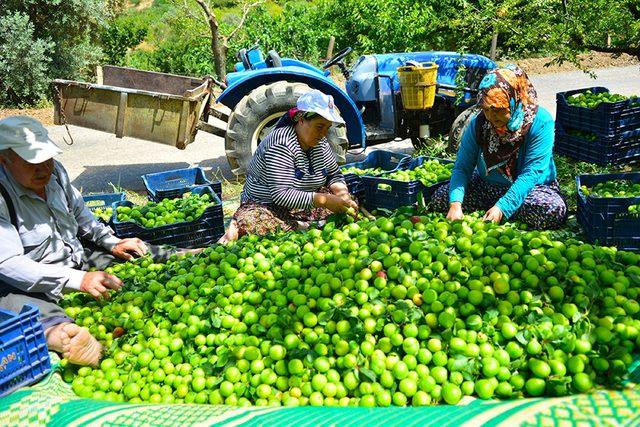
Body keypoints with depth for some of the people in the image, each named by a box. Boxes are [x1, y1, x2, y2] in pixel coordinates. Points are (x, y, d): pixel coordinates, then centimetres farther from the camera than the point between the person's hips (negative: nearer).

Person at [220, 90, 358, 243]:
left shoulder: (320, 142, 1)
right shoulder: (281, 144, -22)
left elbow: (334, 174, 12)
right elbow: (280, 195, -28)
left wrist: (341, 192, -12)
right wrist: (323, 200, -33)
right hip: (266, 206, -9)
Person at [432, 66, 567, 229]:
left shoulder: (540, 122, -20)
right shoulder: (478, 124, -10)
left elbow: (531, 173, -25)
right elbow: (462, 167, -11)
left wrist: (502, 208, -36)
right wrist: (455, 204, -30)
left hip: (530, 188, -2)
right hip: (487, 188, 2)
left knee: (554, 210, -34)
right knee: (440, 198, -15)